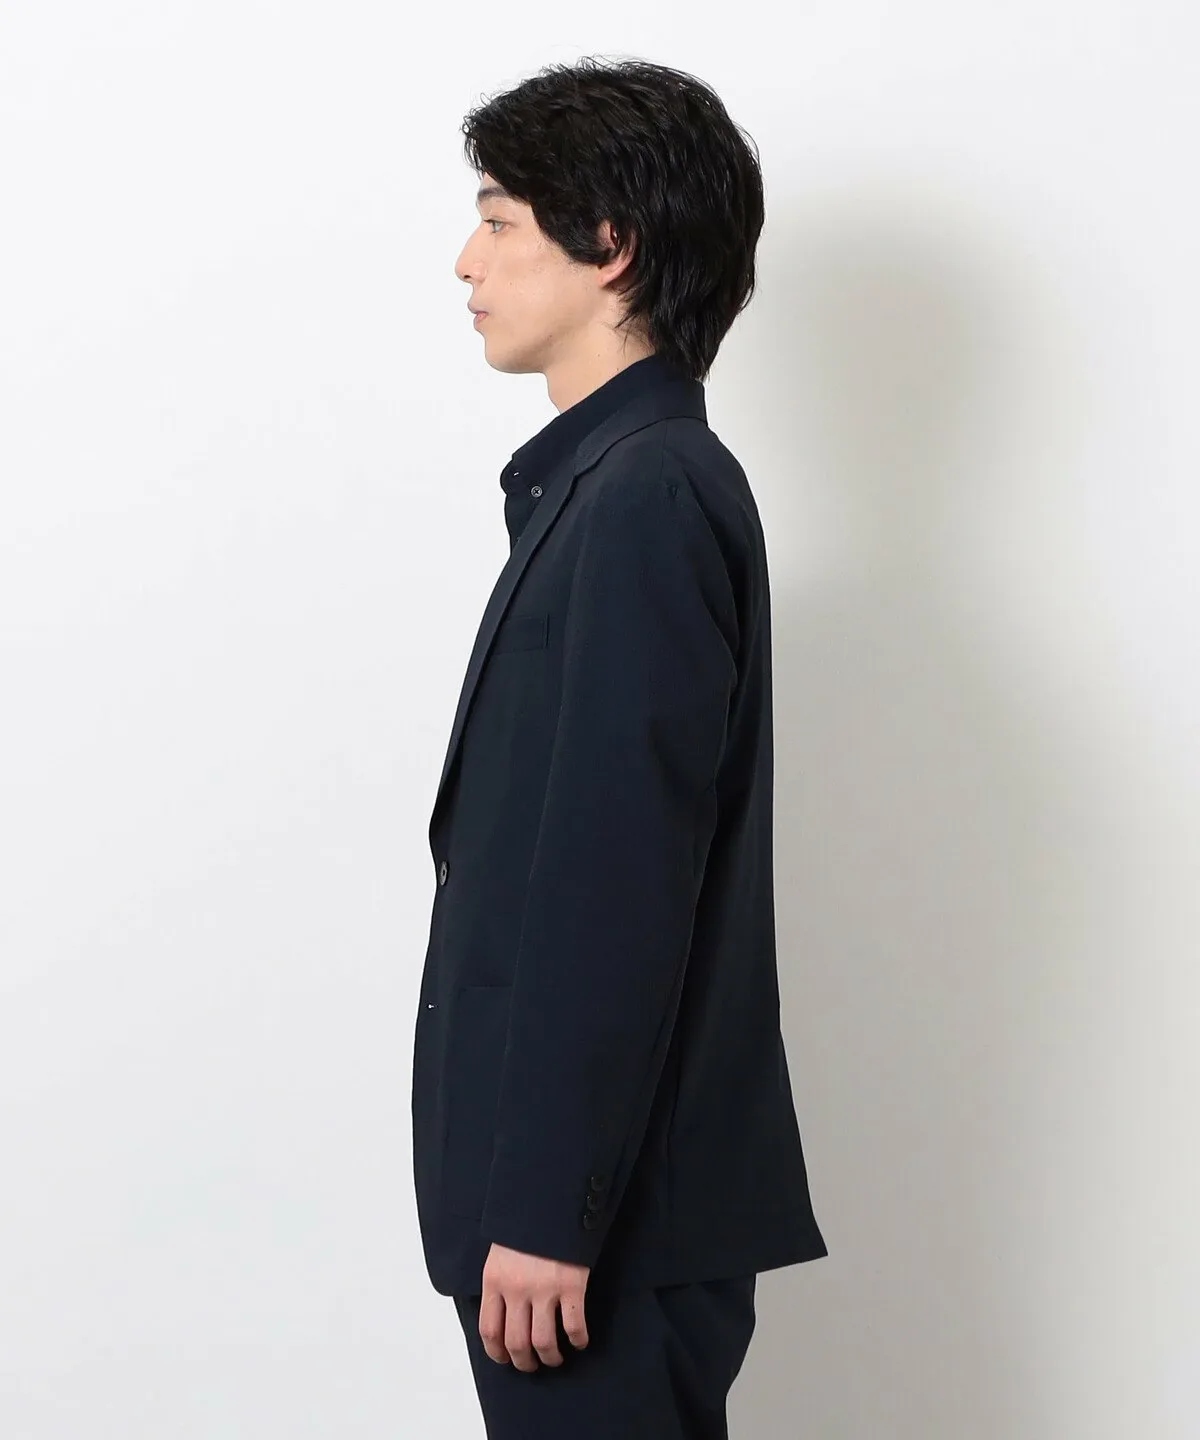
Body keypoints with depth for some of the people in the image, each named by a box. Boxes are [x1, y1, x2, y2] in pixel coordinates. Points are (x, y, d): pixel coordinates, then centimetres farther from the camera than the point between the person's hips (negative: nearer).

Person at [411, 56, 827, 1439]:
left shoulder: (646, 497, -16)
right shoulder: (609, 482, 14)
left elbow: (619, 884, -21)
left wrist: (546, 1214, -21)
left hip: (612, 1209, -9)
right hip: (587, 1181, 9)